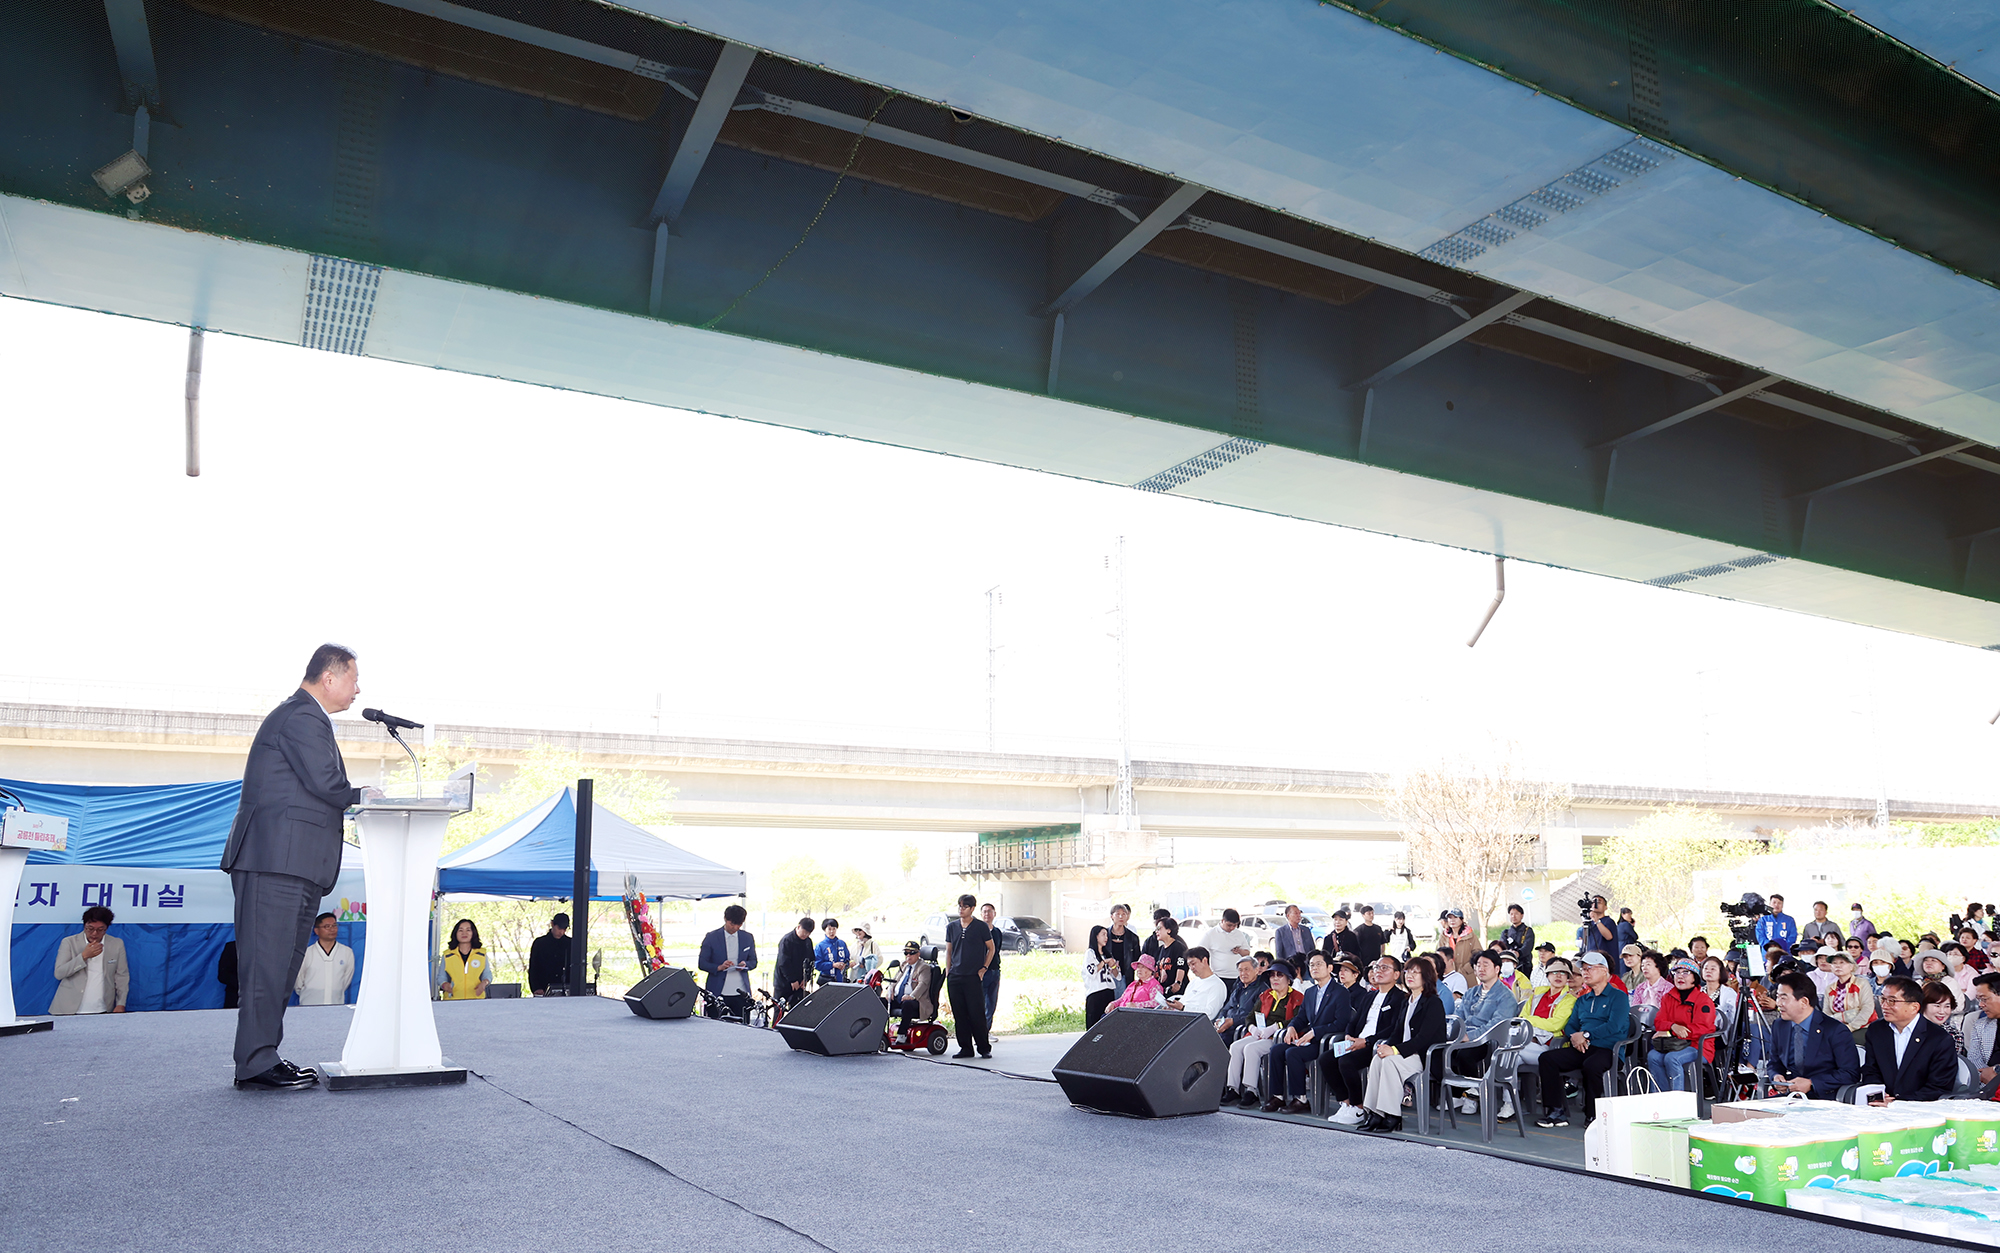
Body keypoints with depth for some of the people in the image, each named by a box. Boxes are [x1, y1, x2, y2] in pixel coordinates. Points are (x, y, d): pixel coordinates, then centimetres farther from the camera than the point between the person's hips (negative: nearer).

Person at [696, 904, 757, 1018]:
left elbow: (753, 961, 17)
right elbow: (701, 964, 2)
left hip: (741, 994, 2)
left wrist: (745, 965, -6)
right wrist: (719, 967, -15)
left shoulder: (748, 938, 11)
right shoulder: (711, 937, 2)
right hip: (718, 993, -2)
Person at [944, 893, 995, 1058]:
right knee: (959, 1014, 5)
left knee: (977, 1014, -5)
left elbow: (991, 948, 7)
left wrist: (983, 968, -1)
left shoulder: (981, 927, 0)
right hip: (955, 977, 4)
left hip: (974, 977, -4)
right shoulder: (951, 927, 11)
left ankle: (984, 1048, 5)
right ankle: (965, 1048, 13)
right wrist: (948, 971, 8)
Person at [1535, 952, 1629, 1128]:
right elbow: (1571, 1025, 21)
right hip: (1582, 1049, 7)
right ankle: (1556, 1111, -16)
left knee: (1591, 1065, -39)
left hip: (1607, 1049, -6)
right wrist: (1574, 1036, -3)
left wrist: (1586, 1035, -13)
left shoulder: (1618, 997, 4)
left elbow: (1615, 1026, -10)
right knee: (1547, 1058, -16)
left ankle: (1593, 1115, -19)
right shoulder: (1582, 1000, 26)